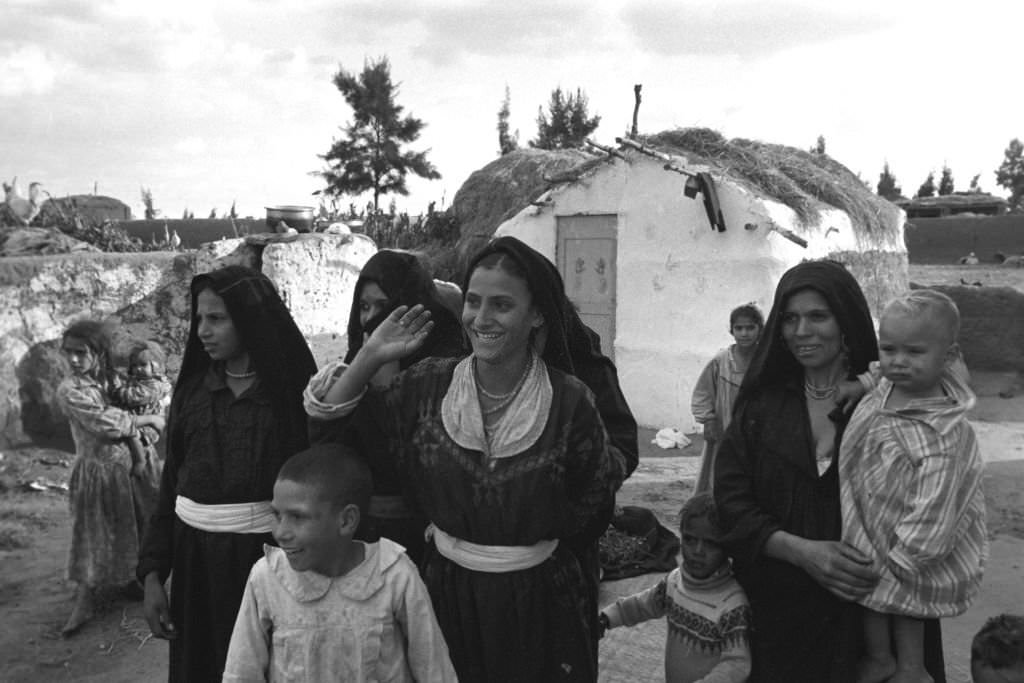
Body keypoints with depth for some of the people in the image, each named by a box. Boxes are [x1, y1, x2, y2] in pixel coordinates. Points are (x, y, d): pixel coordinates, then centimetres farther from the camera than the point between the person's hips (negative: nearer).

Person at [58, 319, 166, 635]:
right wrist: (148, 420, -11)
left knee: (128, 529, 14)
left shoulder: (111, 379, 1)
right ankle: (83, 603, 9)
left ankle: (128, 580, 32)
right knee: (91, 536, 1)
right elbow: (106, 422, -19)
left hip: (125, 464, 5)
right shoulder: (69, 390, -14)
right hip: (95, 470, -5)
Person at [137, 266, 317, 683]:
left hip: (269, 558, -4)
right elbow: (170, 485, 8)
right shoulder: (191, 389, 5)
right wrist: (152, 573, 3)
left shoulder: (292, 390, -8)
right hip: (195, 559, 4)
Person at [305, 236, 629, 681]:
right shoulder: (430, 384, -6)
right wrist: (370, 357, -14)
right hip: (447, 589, 2)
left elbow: (595, 494, -2)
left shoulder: (568, 401, -14)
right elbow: (333, 420, -3)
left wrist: (534, 535, -3)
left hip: (537, 598, -2)